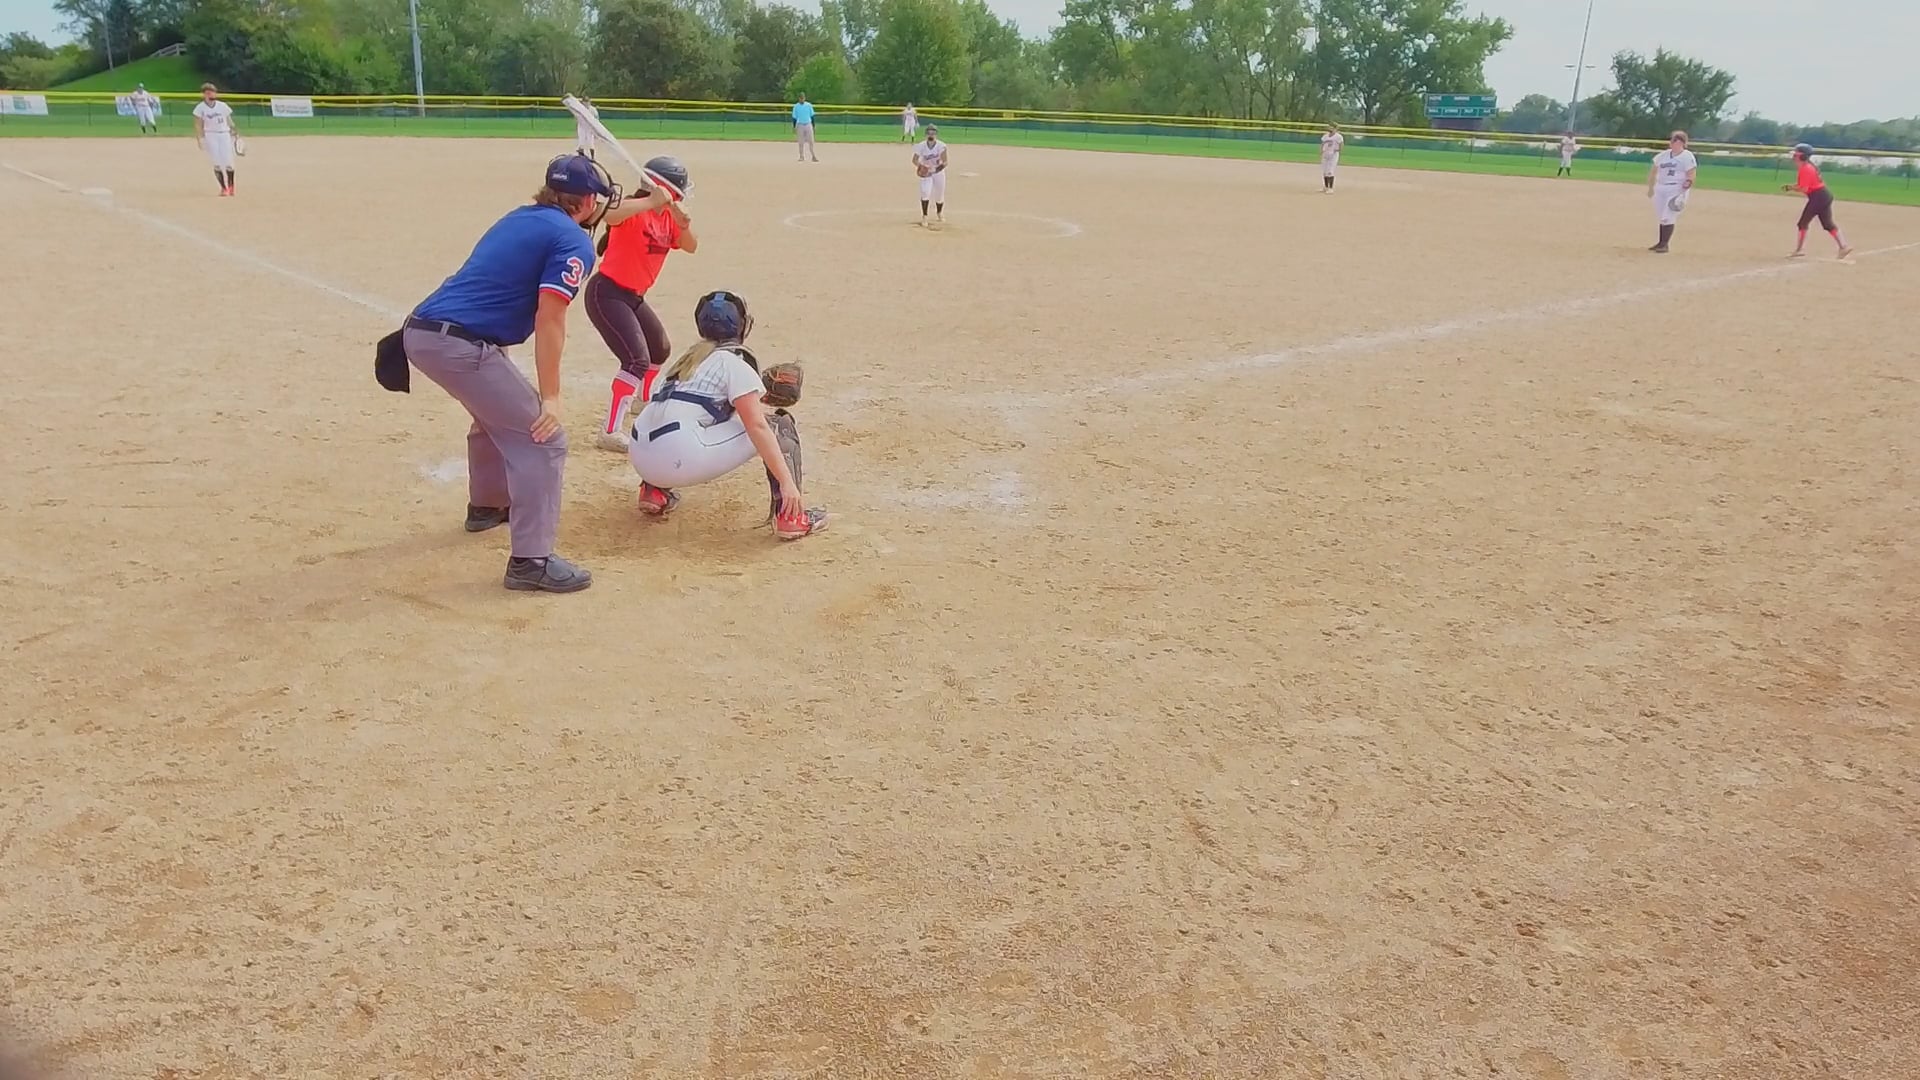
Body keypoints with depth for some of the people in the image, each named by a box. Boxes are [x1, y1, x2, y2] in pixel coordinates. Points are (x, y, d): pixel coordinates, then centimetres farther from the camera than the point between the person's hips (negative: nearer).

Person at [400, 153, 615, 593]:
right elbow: (549, 320, -13)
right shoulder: (574, 241, -4)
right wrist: (550, 396, -12)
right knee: (542, 438, -5)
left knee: (497, 412, 33)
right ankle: (531, 561, -9)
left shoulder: (519, 218, 20)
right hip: (460, 344, -9)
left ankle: (486, 506, 51)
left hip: (420, 330, 10)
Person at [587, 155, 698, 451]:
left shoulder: (667, 217, 5)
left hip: (634, 297, 10)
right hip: (607, 294, -10)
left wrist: (684, 224, -17)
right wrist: (651, 201, -46)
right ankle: (611, 432, -22)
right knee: (637, 360, -22)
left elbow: (691, 247, 3)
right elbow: (609, 214, -42)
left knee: (660, 350, 28)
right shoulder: (636, 212, -21)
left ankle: (645, 398, 55)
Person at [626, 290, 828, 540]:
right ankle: (789, 515, -4)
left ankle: (655, 490, 24)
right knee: (780, 425, 3)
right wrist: (787, 481, -12)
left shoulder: (692, 356, 24)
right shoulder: (735, 362, 2)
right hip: (680, 461, -8)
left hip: (642, 460, 8)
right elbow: (756, 426, -8)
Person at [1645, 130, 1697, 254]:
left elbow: (1691, 175, -11)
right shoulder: (1663, 155, 12)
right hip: (1660, 188, 6)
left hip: (1676, 190, -6)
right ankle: (1661, 243, 18)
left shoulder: (1687, 156, -5)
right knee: (1662, 217, 10)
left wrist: (1686, 186, -24)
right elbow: (1653, 171, 18)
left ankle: (1665, 245, -6)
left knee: (1668, 217, -10)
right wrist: (1650, 188, 14)